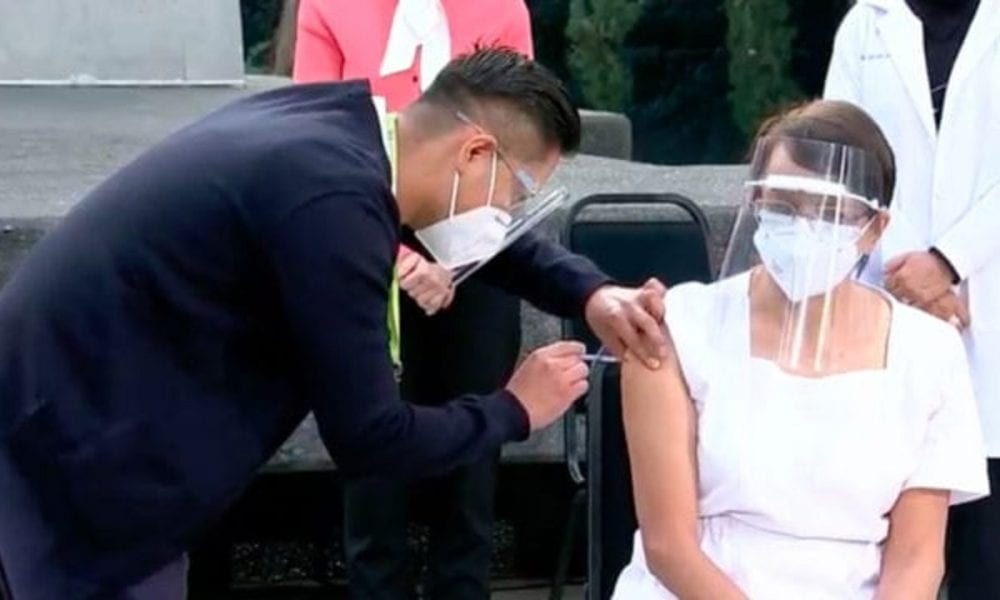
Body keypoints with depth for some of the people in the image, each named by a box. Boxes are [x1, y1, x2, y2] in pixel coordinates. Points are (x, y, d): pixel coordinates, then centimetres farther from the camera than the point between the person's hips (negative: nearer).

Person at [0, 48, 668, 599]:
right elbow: (371, 440, -19)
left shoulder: (349, 122, 2)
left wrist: (591, 293, 4)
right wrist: (514, 409, -4)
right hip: (77, 451, -10)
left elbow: (493, 234, 21)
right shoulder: (333, 196, -25)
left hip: (77, 411, 10)